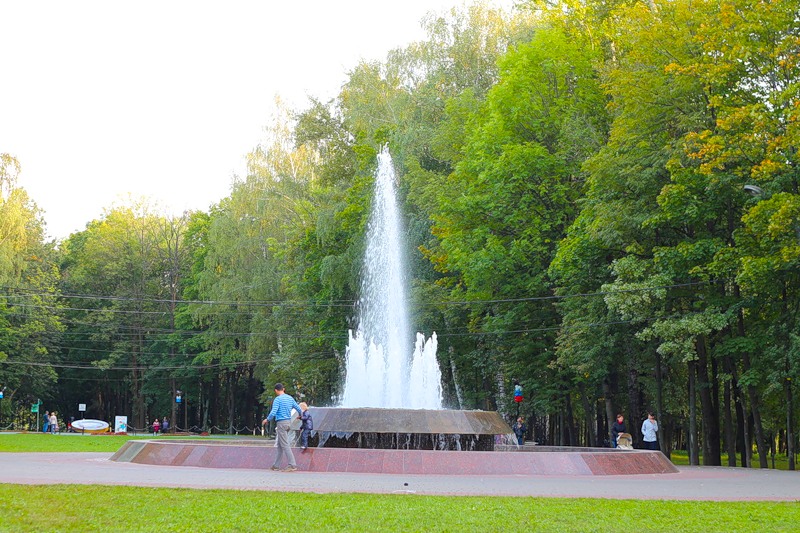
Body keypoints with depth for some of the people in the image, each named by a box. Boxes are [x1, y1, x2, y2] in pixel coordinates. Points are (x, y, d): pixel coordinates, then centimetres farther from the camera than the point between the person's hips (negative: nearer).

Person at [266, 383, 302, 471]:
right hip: (288, 422, 8)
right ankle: (276, 465, 18)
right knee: (280, 444, 14)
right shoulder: (290, 398, 9)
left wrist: (267, 419, -1)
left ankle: (292, 465, -12)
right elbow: (298, 408, 15)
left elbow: (273, 413, -19)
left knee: (285, 445, -7)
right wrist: (301, 411, 38)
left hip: (281, 423, -8)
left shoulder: (277, 399, -12)